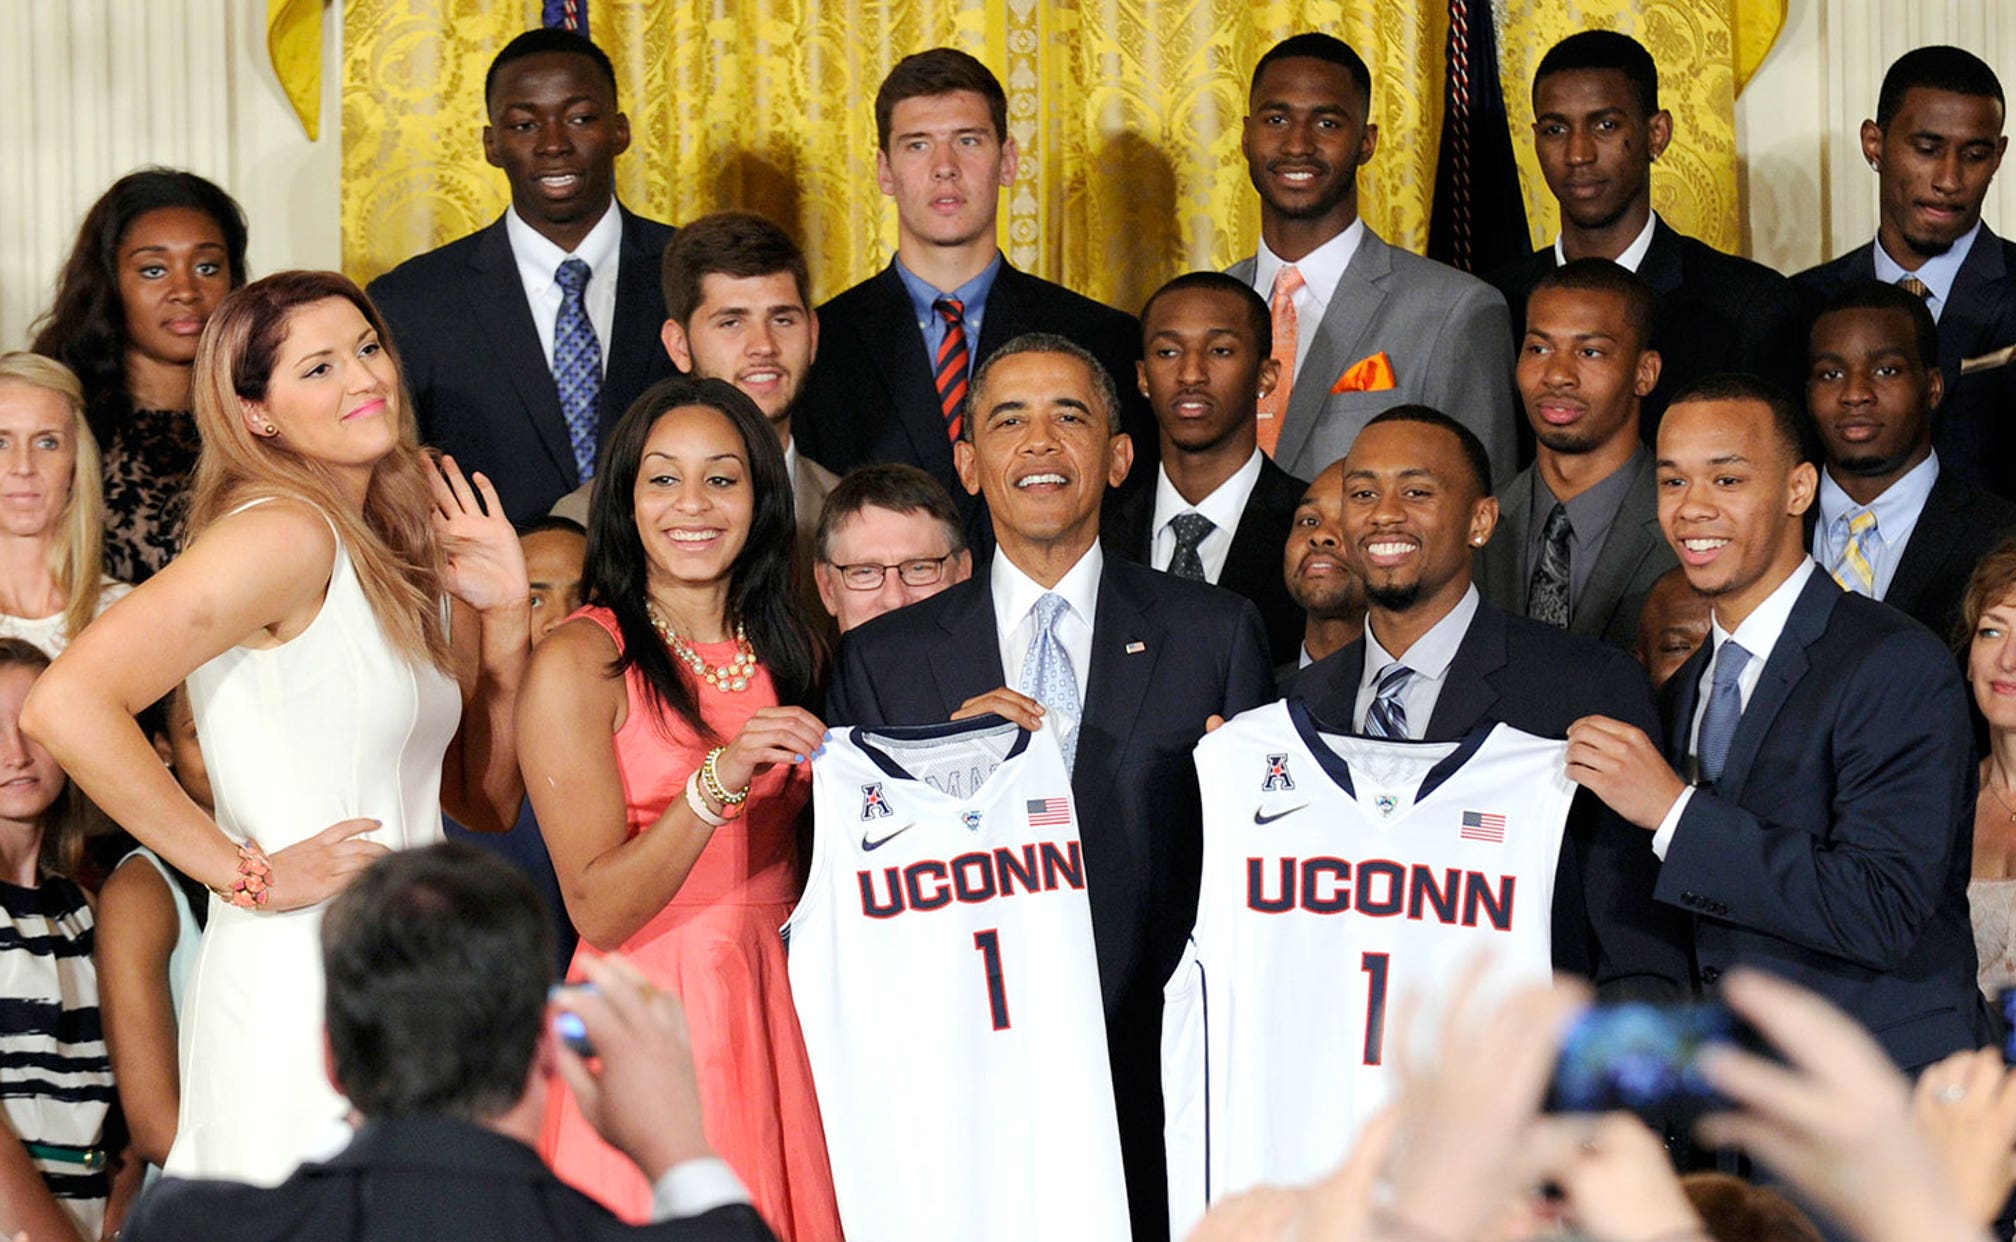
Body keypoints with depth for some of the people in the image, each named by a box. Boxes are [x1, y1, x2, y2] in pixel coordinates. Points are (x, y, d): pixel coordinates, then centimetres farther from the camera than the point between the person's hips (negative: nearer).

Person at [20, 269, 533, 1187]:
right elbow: (66, 706, -25)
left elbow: (487, 802, 17)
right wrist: (247, 874, -16)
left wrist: (504, 617, 4)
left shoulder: (404, 551, 13)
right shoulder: (282, 534, -13)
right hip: (296, 999, -8)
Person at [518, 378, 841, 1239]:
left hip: (779, 1018, 5)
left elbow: (795, 865, 13)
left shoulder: (791, 652, 11)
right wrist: (718, 784, -26)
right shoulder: (579, 662, -8)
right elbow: (598, 911, -14)